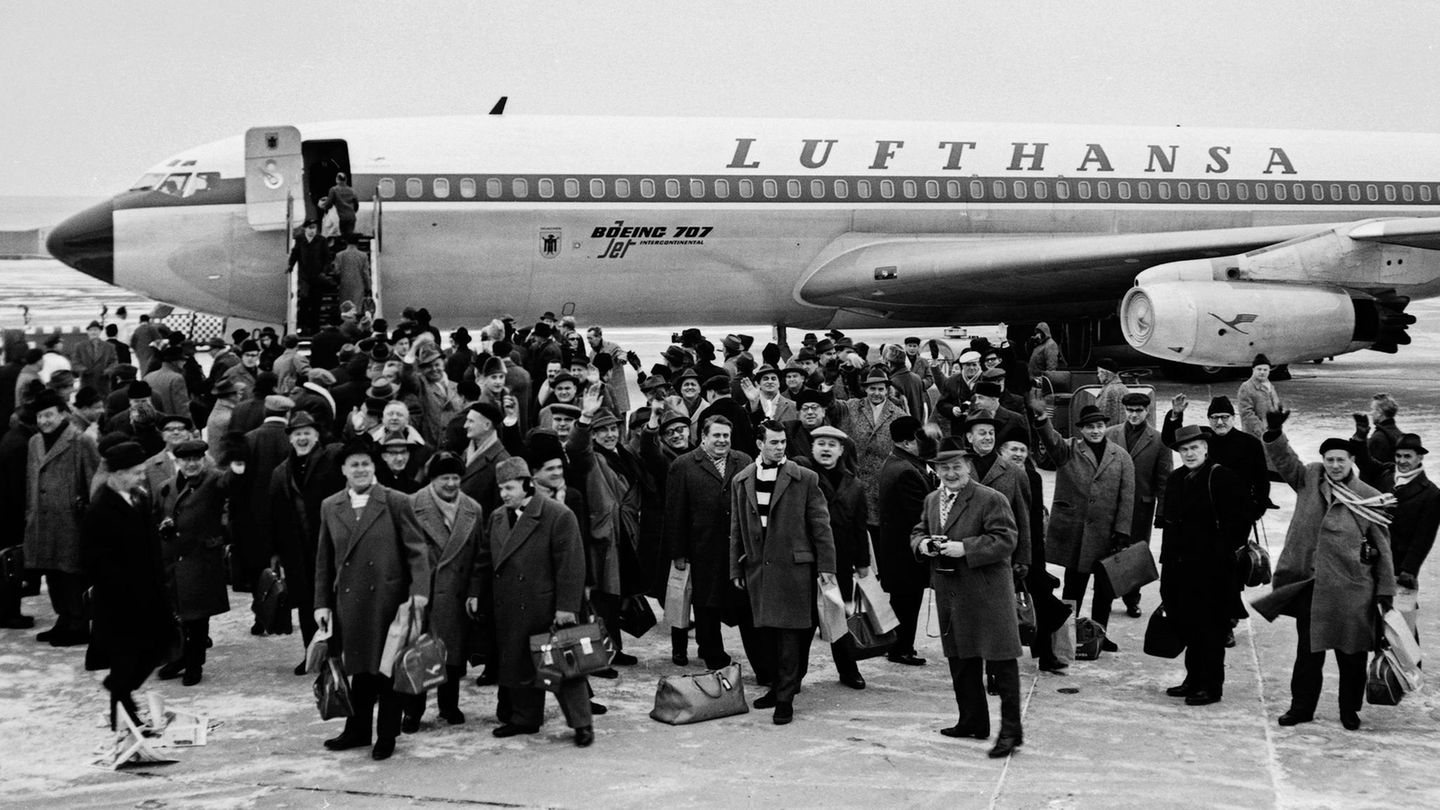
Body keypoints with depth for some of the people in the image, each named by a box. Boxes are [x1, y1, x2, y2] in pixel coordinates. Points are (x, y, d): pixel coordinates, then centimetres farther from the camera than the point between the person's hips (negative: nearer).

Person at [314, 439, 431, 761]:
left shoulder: (396, 503, -2)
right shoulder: (330, 507, 9)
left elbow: (416, 549, -4)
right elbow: (323, 560, 12)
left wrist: (419, 589, -16)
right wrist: (322, 602, 8)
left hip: (388, 598, -3)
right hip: (350, 600, 3)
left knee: (387, 668, 4)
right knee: (359, 667, 10)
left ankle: (387, 735, 14)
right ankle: (357, 730, 24)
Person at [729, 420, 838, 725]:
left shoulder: (804, 479, 0)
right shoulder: (741, 481, 10)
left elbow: (820, 524, 0)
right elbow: (736, 528, 15)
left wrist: (826, 567, -3)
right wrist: (736, 569, 13)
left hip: (793, 565, -4)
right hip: (757, 566, 4)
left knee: (789, 633, -5)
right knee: (765, 632, 7)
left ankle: (786, 699, -1)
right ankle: (776, 686, 21)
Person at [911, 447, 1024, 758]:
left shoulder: (991, 500, -11)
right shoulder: (932, 500, 12)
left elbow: (1005, 541, -16)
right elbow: (918, 532, 21)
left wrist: (964, 548, -24)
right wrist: (923, 544, -3)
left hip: (987, 592, -7)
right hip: (949, 594, 7)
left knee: (1001, 662, -5)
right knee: (960, 662, 16)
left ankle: (1010, 730, -1)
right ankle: (972, 721, 29)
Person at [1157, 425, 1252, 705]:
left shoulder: (1222, 477, -10)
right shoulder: (1175, 479, 14)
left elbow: (1241, 518, -13)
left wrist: (1227, 548, -12)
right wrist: (1168, 553, 14)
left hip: (1211, 568, -8)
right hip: (1178, 564, 8)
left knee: (1208, 627, -3)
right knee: (1185, 625, 14)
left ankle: (1211, 685, 4)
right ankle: (1194, 679, 25)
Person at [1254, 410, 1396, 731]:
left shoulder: (1369, 499, -1)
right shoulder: (1309, 479, 6)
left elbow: (1383, 548, 1)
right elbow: (1284, 460, 1)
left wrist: (1386, 590, -1)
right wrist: (1274, 433, -18)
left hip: (1351, 588, -2)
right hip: (1310, 584, 2)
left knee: (1351, 653, 6)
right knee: (1308, 650, 10)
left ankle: (1350, 710, 21)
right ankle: (1302, 707, 21)